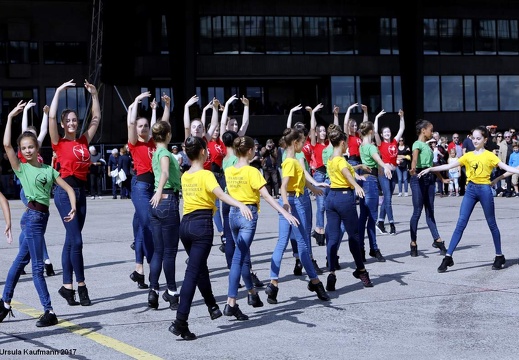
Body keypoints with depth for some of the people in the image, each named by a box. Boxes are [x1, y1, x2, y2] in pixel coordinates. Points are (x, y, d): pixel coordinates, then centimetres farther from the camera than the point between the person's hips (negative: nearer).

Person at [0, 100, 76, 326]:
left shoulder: (49, 170, 10)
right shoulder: (21, 168, 0)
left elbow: (68, 189, 8)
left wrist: (73, 207, -9)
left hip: (43, 216, 5)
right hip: (32, 216, -5)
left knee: (21, 260, 14)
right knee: (37, 266, -4)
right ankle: (49, 311, -3)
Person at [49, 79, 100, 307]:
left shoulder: (83, 141, 12)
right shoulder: (59, 143, -2)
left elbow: (96, 118, 18)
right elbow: (51, 117, -13)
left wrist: (94, 94, 13)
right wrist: (59, 91, -9)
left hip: (81, 190, 6)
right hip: (65, 190, -6)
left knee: (71, 240, 8)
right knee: (76, 240, -8)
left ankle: (67, 286, 13)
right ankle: (80, 286, 0)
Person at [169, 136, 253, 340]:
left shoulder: (185, 176, 12)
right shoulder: (206, 175, -9)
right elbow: (221, 194, -27)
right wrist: (241, 205, -41)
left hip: (185, 224, 7)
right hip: (202, 225, -7)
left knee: (200, 268, 24)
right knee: (193, 273, -10)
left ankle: (213, 307, 42)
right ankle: (180, 322, -17)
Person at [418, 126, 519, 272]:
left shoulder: (489, 155, -1)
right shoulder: (468, 156, 9)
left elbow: (506, 167, -10)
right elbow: (449, 166, 5)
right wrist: (430, 169, -1)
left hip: (484, 189, -3)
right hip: (470, 190, 3)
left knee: (491, 224, 8)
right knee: (460, 224, -2)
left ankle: (499, 256, 21)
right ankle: (448, 257, -5)